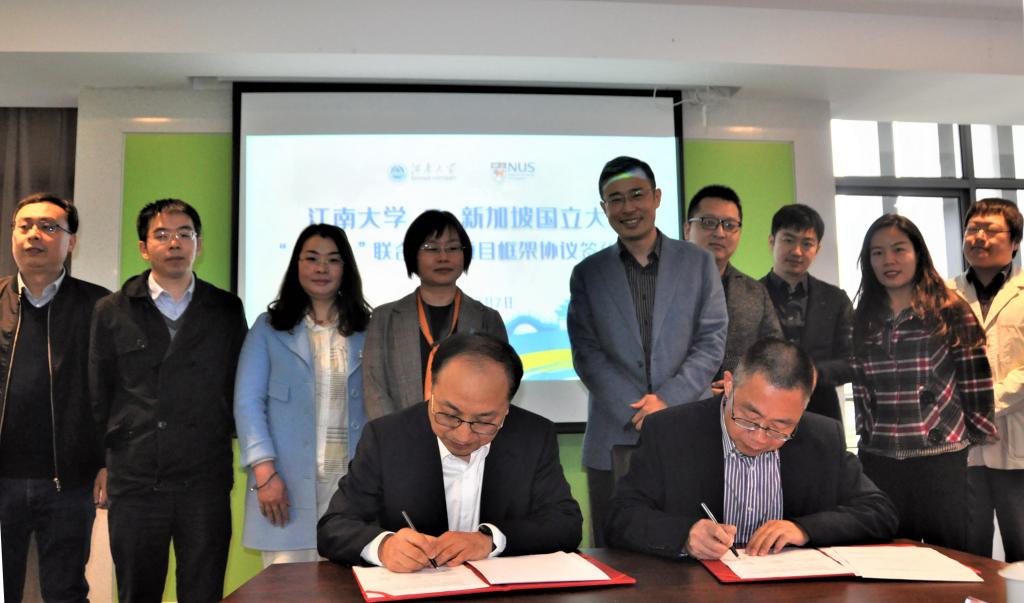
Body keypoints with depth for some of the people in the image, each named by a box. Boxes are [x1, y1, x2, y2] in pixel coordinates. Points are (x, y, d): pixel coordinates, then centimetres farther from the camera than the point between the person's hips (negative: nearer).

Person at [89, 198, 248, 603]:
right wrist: (101, 461, 5)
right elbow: (98, 395, 8)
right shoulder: (111, 311, 6)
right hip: (133, 481, 1)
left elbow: (239, 384, 10)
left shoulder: (227, 310, 6)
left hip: (205, 482, 0)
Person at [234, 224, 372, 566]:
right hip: (288, 484, -1)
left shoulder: (366, 331, 10)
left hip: (352, 481, 1)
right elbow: (248, 402, 1)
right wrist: (264, 472, -9)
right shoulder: (269, 327, 7)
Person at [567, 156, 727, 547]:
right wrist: (640, 412, -9)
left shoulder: (698, 263, 8)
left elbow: (712, 342, 3)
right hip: (614, 440, 0)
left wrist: (668, 399, -10)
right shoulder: (588, 274, 8)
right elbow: (587, 354, 1)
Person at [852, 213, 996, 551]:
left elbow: (975, 380, -2)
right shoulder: (863, 319, 8)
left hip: (941, 458, -3)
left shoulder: (951, 312, -3)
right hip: (878, 460, 3)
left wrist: (979, 432, -1)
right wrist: (867, 432, 11)